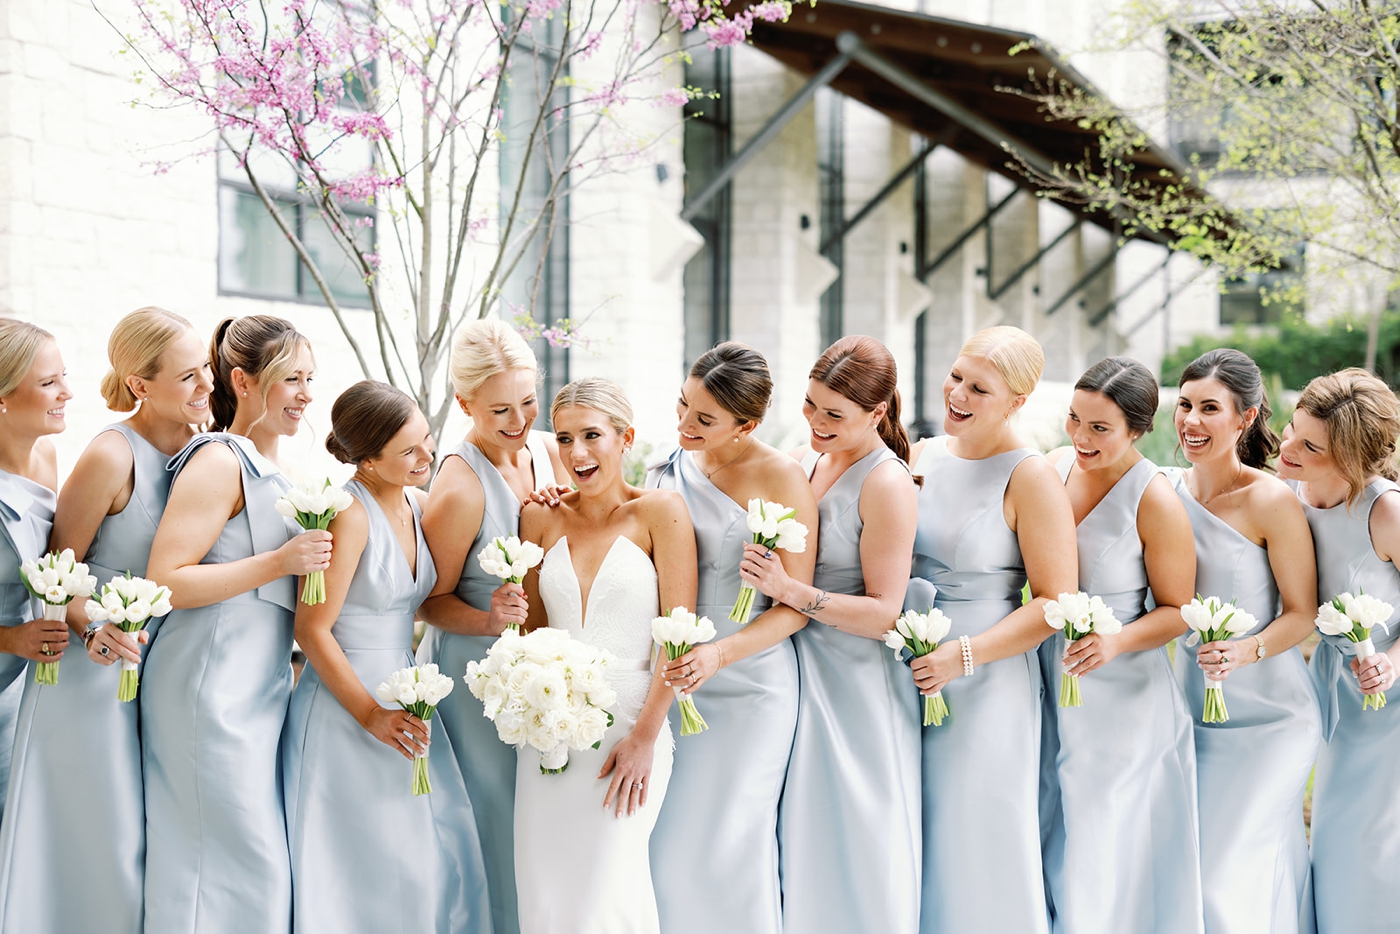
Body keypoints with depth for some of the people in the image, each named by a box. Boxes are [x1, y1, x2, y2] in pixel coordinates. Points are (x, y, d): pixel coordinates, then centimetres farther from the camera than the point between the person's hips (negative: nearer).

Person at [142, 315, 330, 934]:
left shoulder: (268, 468, 18)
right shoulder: (220, 461, -11)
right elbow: (164, 581, -19)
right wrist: (279, 562, -19)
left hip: (261, 690, 9)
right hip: (212, 691, -9)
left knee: (262, 868, 9)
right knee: (244, 865, -8)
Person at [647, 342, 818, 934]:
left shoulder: (780, 476, -8)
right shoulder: (669, 469, 7)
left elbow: (796, 607, -9)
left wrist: (719, 654, -21)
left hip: (750, 681, -5)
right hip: (674, 681, 5)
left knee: (727, 848, -6)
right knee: (668, 838, 3)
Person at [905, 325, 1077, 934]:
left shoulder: (1030, 478, -11)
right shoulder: (922, 456, 7)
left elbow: (1056, 601, -13)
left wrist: (963, 655, -18)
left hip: (987, 689, -5)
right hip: (912, 675, 6)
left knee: (977, 851, 2)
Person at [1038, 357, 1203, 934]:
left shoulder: (1156, 502, -15)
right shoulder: (1053, 469, 1)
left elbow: (1177, 611, -9)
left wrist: (1116, 641, -25)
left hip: (1122, 701, -5)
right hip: (1047, 689, 5)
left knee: (1105, 865, 3)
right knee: (1045, 858, 13)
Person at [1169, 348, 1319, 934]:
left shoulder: (1271, 501, -14)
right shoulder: (1169, 493, 1)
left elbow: (1303, 613, -9)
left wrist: (1247, 650, -26)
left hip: (1268, 715, -5)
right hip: (1193, 706, 5)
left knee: (1232, 878, -6)